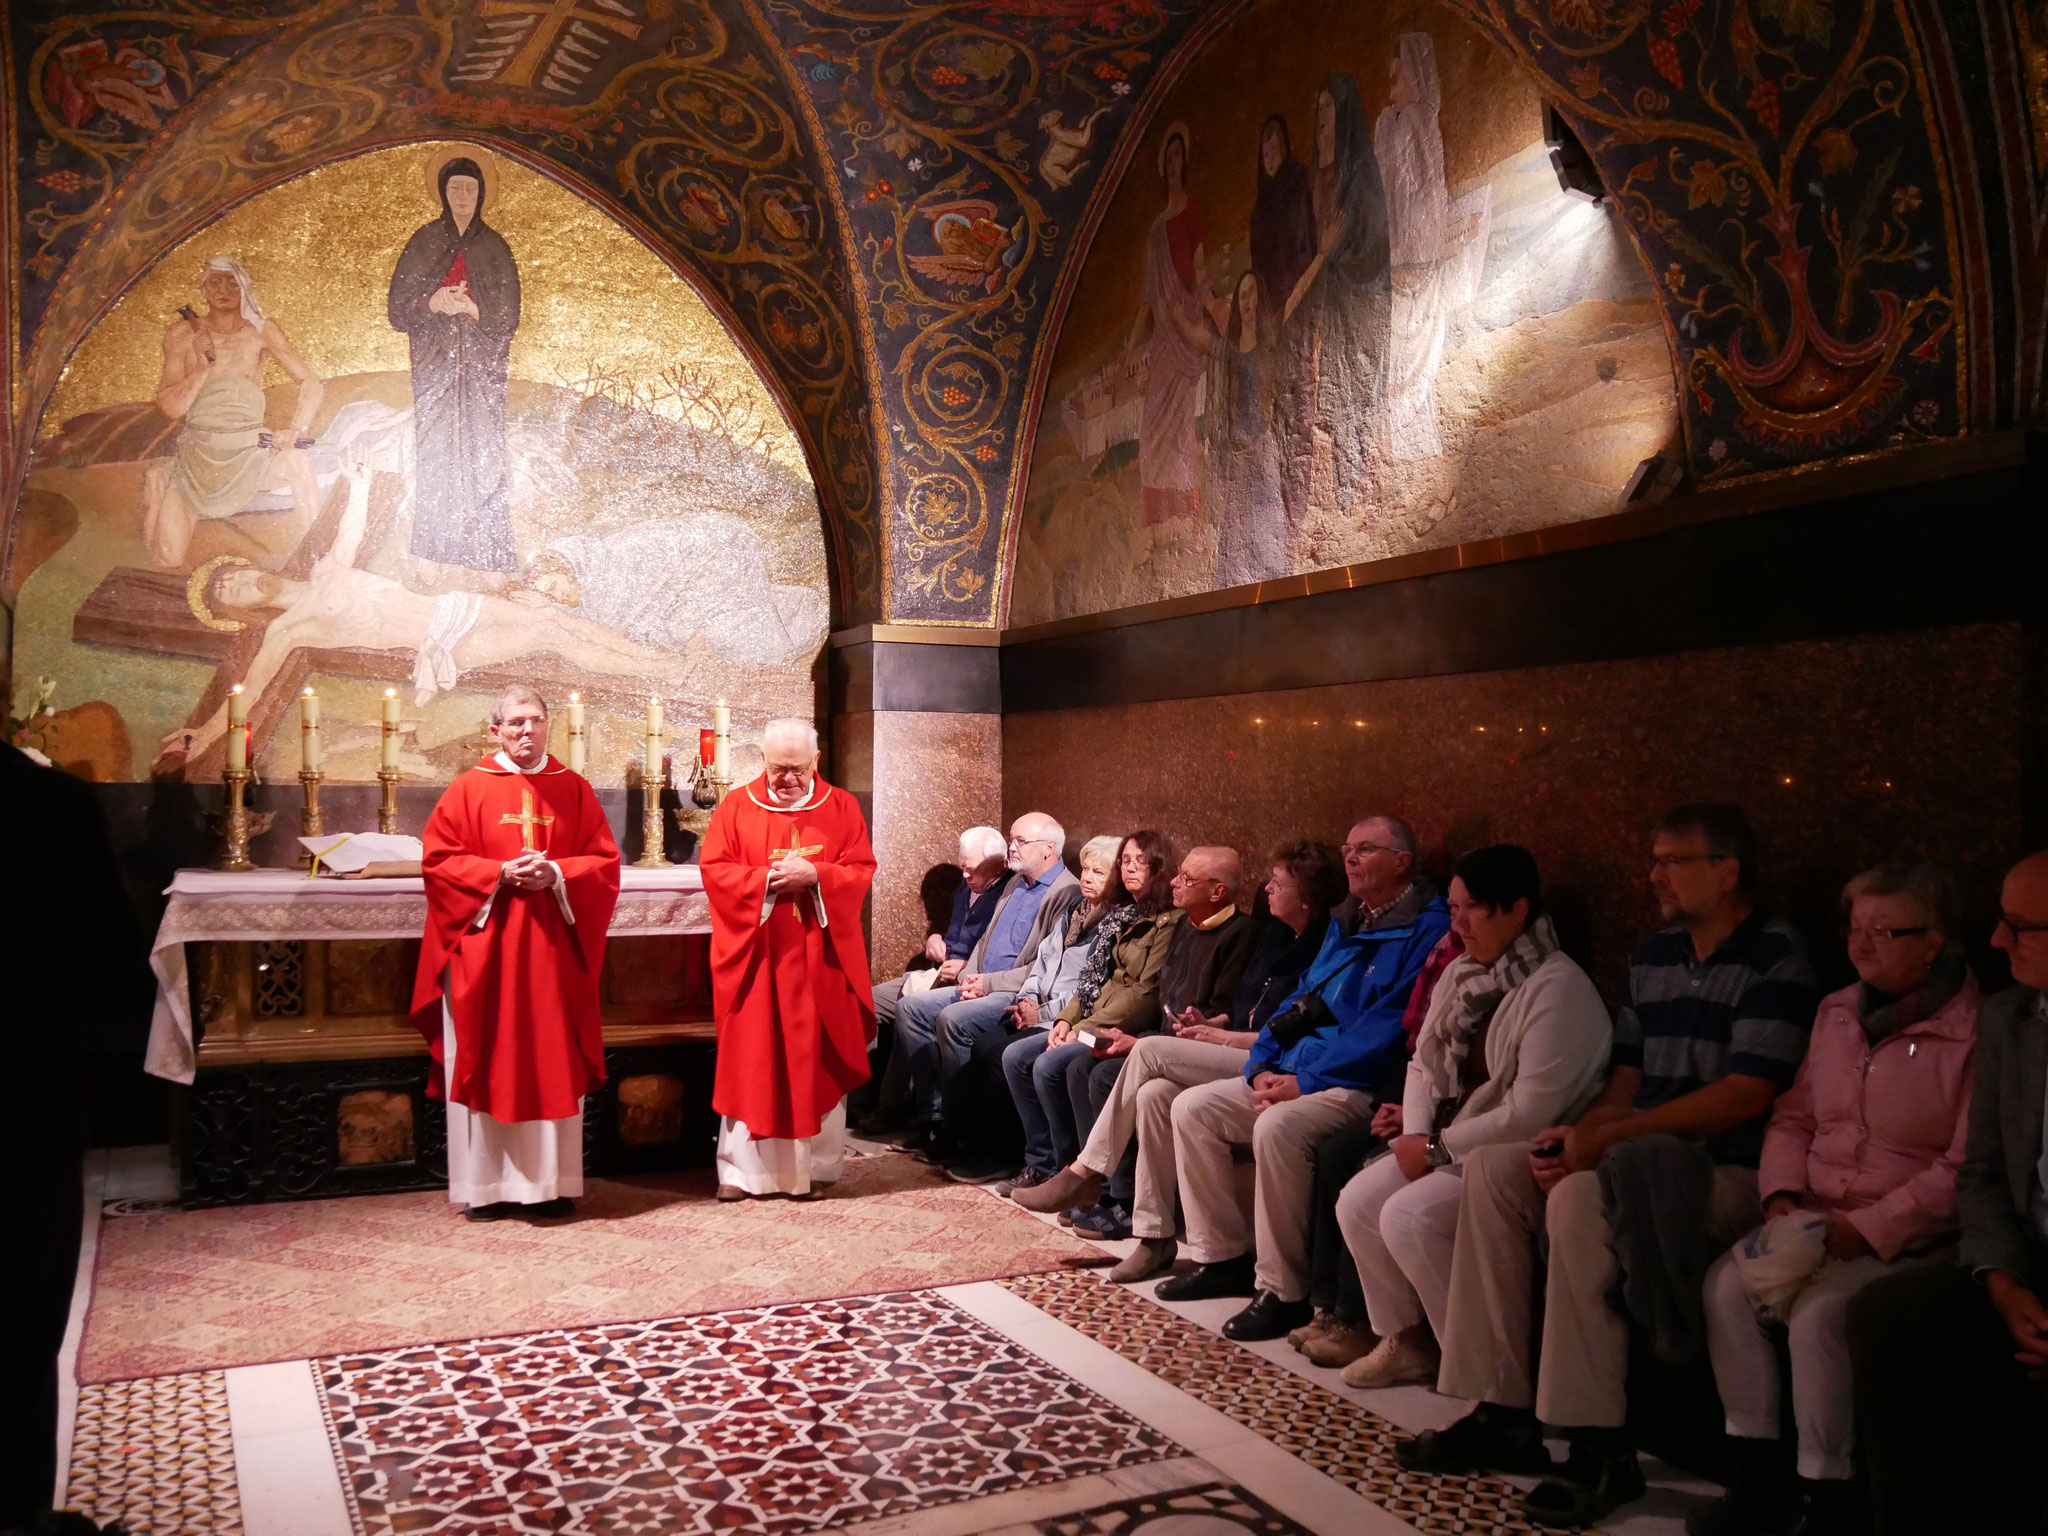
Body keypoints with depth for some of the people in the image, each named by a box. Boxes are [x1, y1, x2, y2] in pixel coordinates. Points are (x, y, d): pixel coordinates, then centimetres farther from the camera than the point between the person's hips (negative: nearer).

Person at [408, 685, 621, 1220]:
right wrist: (498, 874, -14)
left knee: (554, 1064, 4)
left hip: (554, 950, 1)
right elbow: (437, 860, -1)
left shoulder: (575, 790, 7)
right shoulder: (468, 789, 3)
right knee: (484, 1062, 1)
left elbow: (604, 861, 5)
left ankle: (552, 1180, 13)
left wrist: (557, 874, -12)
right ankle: (485, 1184, 10)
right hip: (483, 951, -1)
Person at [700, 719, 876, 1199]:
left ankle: (815, 1166, 15)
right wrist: (768, 879, -16)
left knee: (818, 1061, 5)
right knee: (750, 1061, 1)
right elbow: (714, 869, -2)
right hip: (755, 958, 0)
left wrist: (814, 876, -16)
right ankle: (743, 1168, 8)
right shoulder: (736, 807, 4)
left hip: (821, 958, 1)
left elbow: (862, 871, 0)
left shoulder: (841, 808, 5)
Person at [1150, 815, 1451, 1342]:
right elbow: (1299, 1003, 20)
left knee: (1277, 1127, -35)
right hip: (1292, 1075, 9)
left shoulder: (1427, 929, -10)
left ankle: (1283, 1292, -20)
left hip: (1359, 1086, -9)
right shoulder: (1343, 927, 20)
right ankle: (1223, 1256, 7)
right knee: (1192, 1107, -1)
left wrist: (1305, 1080, -19)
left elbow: (1387, 1028, -19)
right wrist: (1263, 1065, 2)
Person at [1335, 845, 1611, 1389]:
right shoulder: (1462, 972, 9)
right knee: (1357, 1202, -8)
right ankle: (1406, 1342, 9)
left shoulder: (1557, 988, -18)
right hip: (1448, 1143, 8)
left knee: (1408, 1217, -24)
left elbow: (1531, 1112, -23)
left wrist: (1438, 1147, -17)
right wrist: (1417, 1133, -6)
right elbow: (1424, 1064, 12)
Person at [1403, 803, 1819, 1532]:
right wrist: (1580, 1133, -5)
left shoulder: (1775, 958, -10)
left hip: (1729, 1172, -8)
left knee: (1580, 1198, -32)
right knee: (1492, 1171, -8)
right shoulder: (1653, 956, 15)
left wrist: (1608, 1137, -21)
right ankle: (1503, 1414, -6)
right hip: (1645, 1158, 8)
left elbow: (1746, 1093, -19)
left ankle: (1600, 1450, -22)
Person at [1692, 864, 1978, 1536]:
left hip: (1911, 1236, -6)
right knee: (1729, 1282, -16)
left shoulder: (1971, 1032, -10)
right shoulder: (1837, 1012, 11)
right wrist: (1782, 1196, -1)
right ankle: (1761, 1475, -4)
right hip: (1814, 1218, 6)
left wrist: (1866, 1229, -19)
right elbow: (1793, 1117, 16)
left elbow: (1963, 1170, -14)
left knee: (1819, 1310, -29)